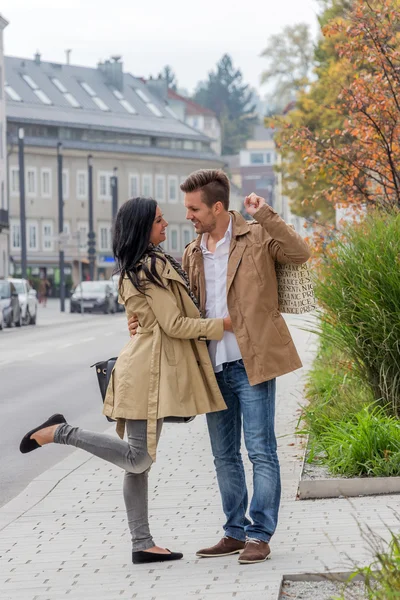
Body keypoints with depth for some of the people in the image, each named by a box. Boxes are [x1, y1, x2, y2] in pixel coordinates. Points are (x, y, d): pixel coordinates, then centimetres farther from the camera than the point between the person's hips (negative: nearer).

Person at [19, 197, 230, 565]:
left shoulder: (135, 269, 17)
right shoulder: (154, 266, -13)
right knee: (138, 459, -10)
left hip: (148, 366, 10)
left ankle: (142, 545, 10)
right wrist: (223, 325, -7)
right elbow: (173, 324, -15)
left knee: (139, 461, 8)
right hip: (150, 370, -10)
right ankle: (59, 433, -7)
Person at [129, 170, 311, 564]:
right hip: (214, 366, 7)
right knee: (224, 455, 11)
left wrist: (265, 216, -23)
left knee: (261, 451, -4)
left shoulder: (257, 236, -4)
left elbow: (299, 254, -20)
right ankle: (235, 532, 20)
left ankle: (259, 535, 1)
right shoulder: (193, 254, 13)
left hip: (251, 363, -7)